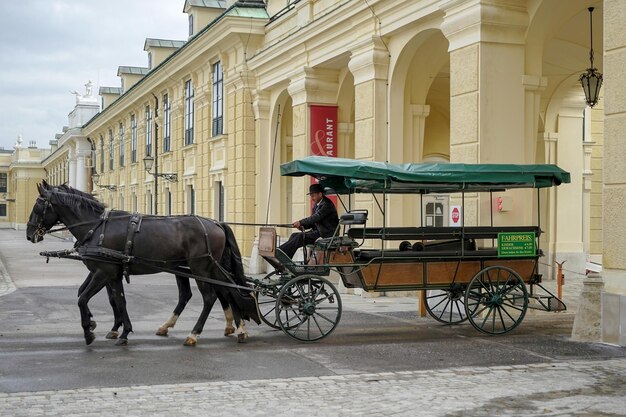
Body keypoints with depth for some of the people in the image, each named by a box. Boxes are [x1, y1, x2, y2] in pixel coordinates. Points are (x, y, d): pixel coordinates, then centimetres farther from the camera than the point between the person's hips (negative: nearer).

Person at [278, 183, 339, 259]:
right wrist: (302, 226, -4)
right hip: (317, 231, 9)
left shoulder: (327, 204, -13)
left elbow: (316, 217, -24)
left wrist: (300, 222, -22)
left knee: (300, 237, -24)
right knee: (294, 235, -6)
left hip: (325, 234, -9)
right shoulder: (316, 205, 16)